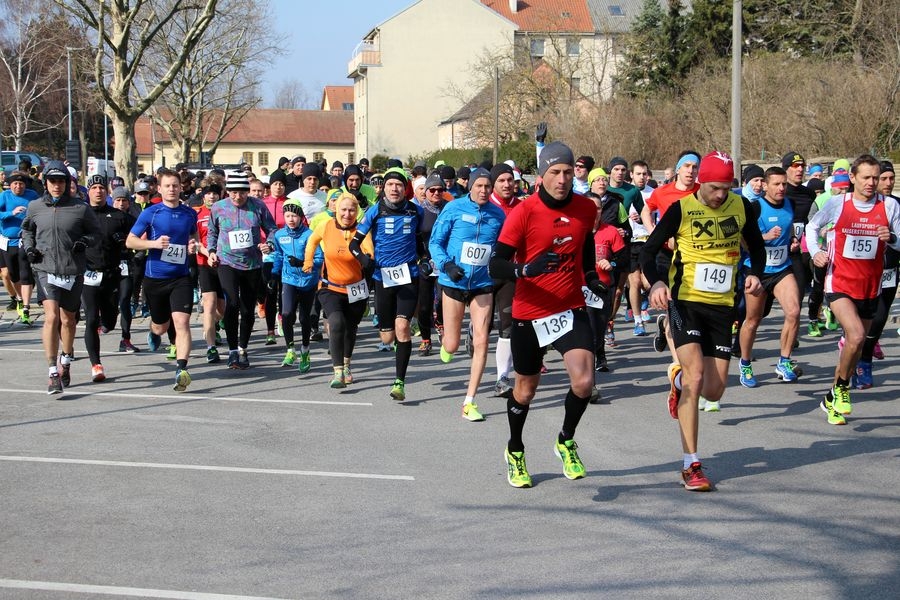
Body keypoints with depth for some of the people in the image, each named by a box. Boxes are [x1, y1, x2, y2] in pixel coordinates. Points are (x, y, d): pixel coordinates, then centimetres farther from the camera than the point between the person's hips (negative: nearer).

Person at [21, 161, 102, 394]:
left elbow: (96, 232, 9)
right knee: (51, 317, -16)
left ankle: (65, 364, 39)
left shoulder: (80, 209, -2)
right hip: (46, 269, -1)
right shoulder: (35, 207, 4)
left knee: (68, 320, 14)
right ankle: (53, 374, -16)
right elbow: (26, 229, 21)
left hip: (73, 271, 1)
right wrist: (29, 247, 4)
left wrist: (85, 242, -10)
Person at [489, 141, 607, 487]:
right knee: (525, 389, 13)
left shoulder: (586, 208, -2)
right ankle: (515, 451, 41)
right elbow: (496, 265, -19)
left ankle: (566, 441, 12)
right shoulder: (523, 212, -15)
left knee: (583, 382, -17)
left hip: (571, 309, 2)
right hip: (529, 313, -2)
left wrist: (590, 276, 17)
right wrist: (526, 268, -36)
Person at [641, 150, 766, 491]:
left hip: (722, 305, 4)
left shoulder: (740, 207, 3)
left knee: (714, 391, 2)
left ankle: (678, 378, 40)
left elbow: (756, 247, 17)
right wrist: (656, 283, -23)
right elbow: (648, 250, -3)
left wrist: (755, 274, -5)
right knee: (695, 376, -19)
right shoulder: (681, 209, -7)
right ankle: (691, 465, -11)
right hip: (685, 301, -4)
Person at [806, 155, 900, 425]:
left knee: (855, 346, 12)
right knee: (856, 336, -24)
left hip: (870, 287, 3)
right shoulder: (837, 203, -4)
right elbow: (812, 226, 11)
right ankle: (841, 387, -1)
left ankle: (832, 400, 31)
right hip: (840, 283, -3)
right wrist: (815, 252, -5)